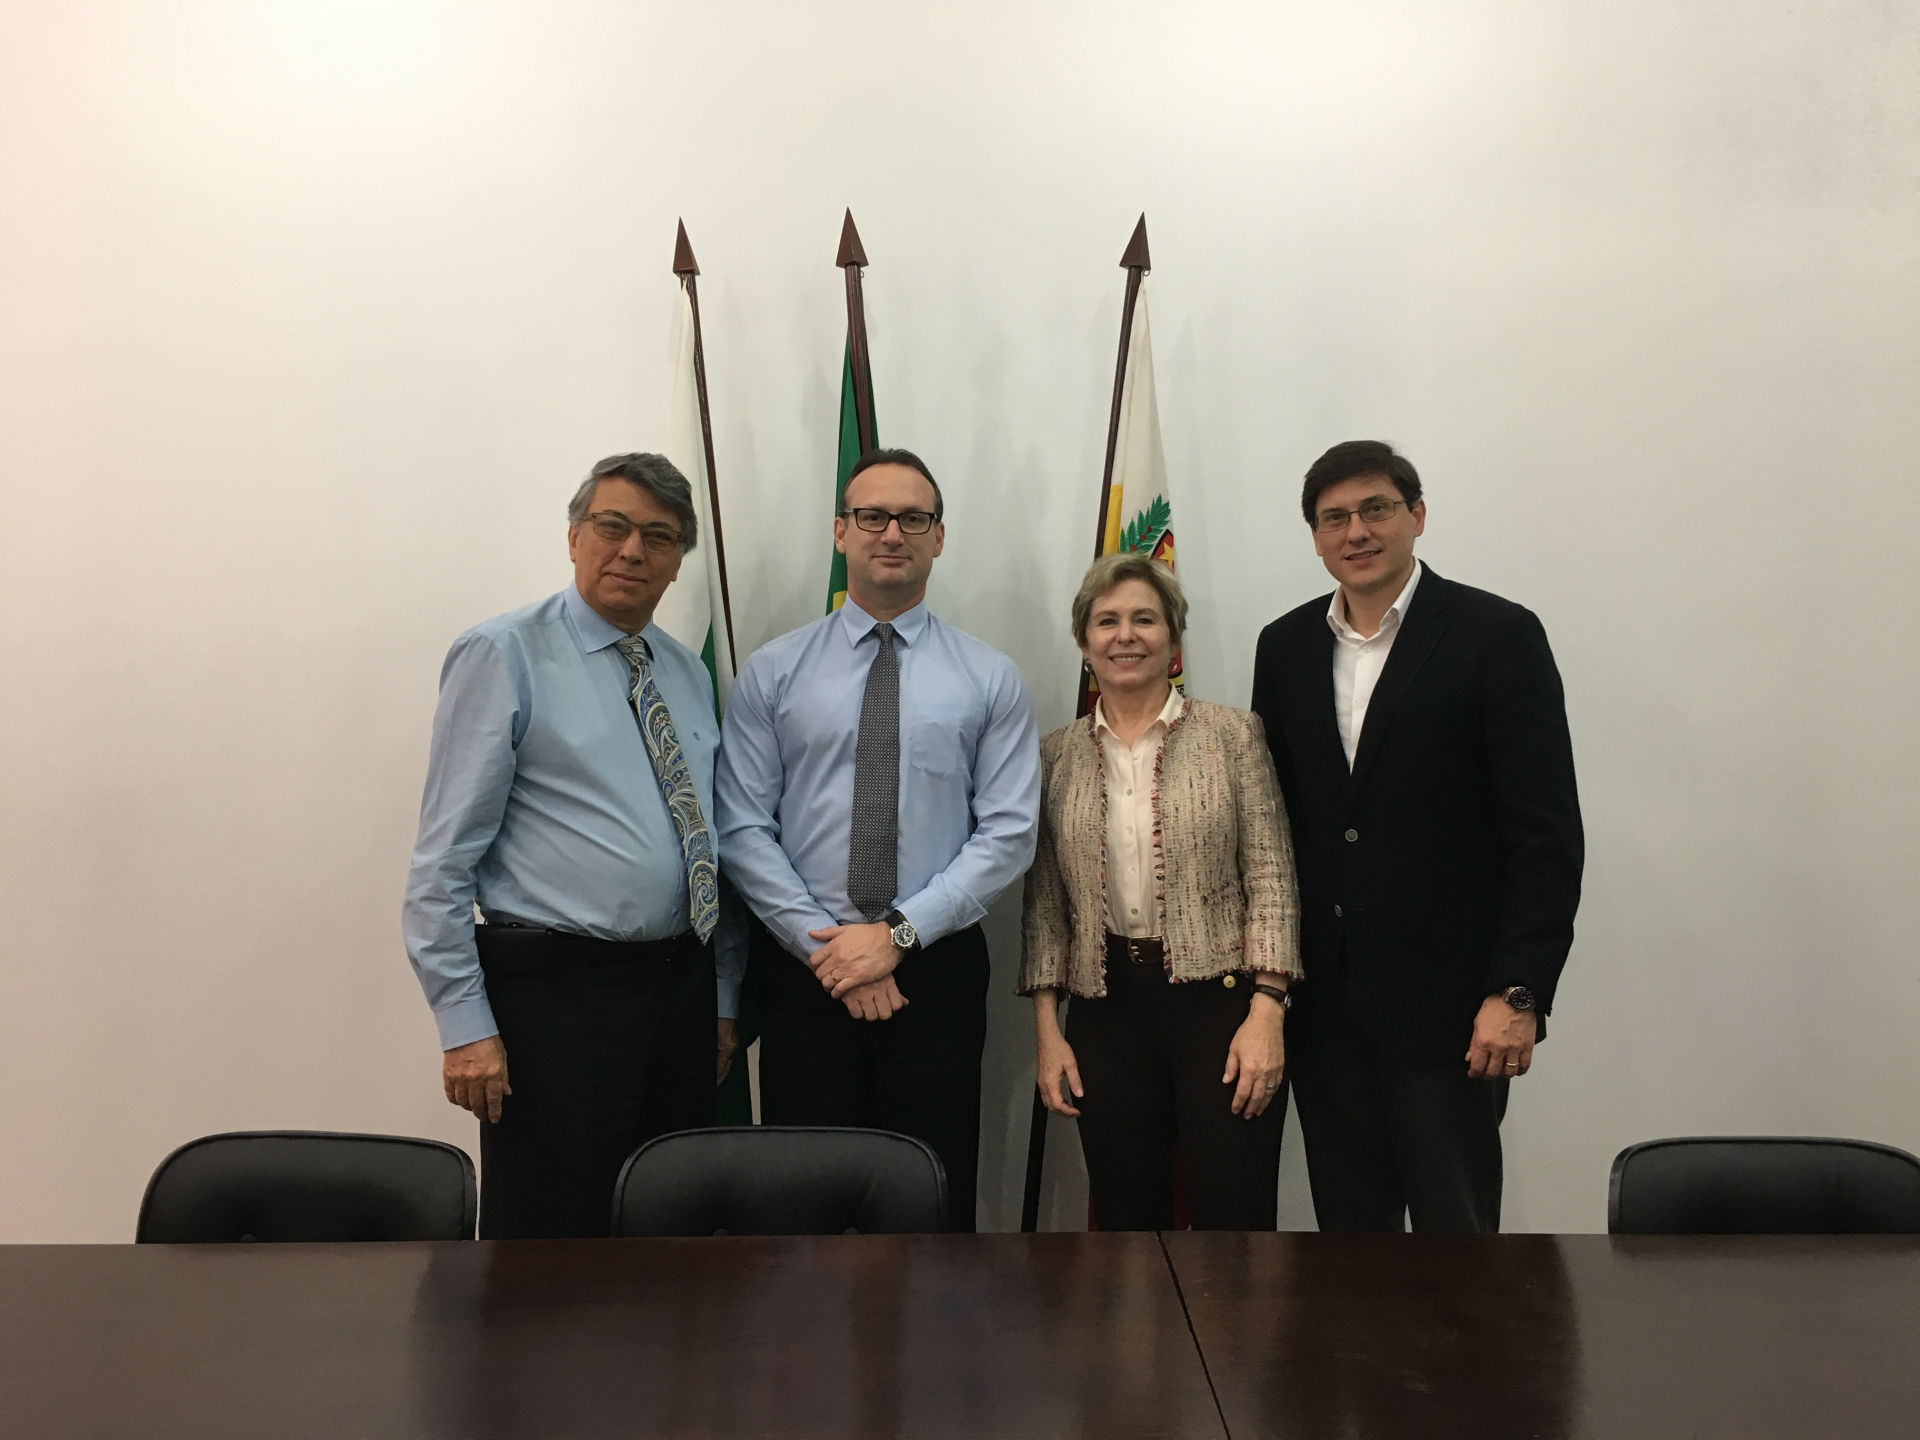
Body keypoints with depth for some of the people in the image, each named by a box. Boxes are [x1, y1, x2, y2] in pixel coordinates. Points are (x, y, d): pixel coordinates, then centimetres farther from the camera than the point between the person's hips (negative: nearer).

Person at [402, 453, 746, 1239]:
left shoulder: (690, 674, 13)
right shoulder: (502, 656, -5)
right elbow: (443, 858, -9)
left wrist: (723, 999, 14)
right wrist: (464, 1023, -13)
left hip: (682, 992, 6)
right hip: (555, 995, -6)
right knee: (549, 1234, 1)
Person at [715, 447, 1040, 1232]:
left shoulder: (990, 679, 4)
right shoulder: (771, 672, 3)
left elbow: (1008, 832, -3)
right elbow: (743, 828, -2)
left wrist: (899, 931, -12)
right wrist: (824, 943, -11)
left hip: (937, 970, 0)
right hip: (801, 970, 0)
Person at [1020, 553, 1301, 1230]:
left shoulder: (1233, 733, 0)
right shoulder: (1056, 755, 7)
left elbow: (1271, 881, -3)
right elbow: (1044, 903, 9)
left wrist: (1266, 1011, -11)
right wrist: (1047, 1029, 3)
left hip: (1220, 1000, -2)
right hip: (1107, 1010, 3)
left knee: (1233, 1215, -1)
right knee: (1125, 1216, 11)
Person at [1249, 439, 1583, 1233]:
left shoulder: (1496, 636, -6)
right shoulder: (1285, 646, 9)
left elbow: (1547, 834, -9)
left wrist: (1518, 994, -14)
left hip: (1448, 1006, -4)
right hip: (1322, 1006, 5)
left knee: (1452, 1219, 3)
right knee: (1347, 1219, 13)